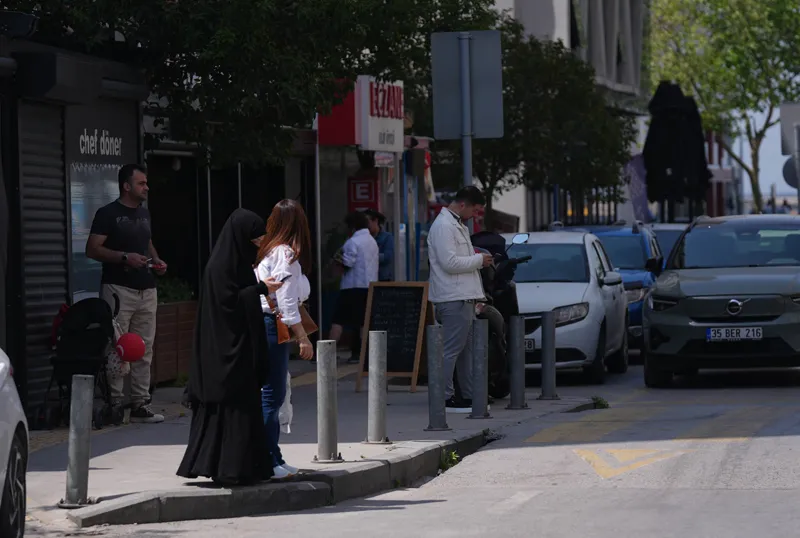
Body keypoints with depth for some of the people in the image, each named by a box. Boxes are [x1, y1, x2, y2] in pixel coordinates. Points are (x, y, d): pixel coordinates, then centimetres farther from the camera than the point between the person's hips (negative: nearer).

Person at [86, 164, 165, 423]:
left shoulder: (144, 214, 17)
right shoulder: (108, 214, -5)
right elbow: (92, 249, -11)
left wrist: (156, 260, 11)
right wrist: (125, 257, -20)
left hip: (146, 289, 7)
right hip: (119, 289, -7)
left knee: (144, 350, 7)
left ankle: (141, 404, 11)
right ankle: (114, 405, -5)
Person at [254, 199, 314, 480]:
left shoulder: (268, 250, 13)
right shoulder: (286, 254, -12)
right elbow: (286, 302, -16)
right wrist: (303, 338, -14)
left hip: (262, 323, 9)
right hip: (272, 326, -9)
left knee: (274, 394, 12)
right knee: (271, 396, -6)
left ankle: (273, 459, 16)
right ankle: (267, 462, -4)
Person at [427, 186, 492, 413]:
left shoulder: (457, 225, 21)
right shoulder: (443, 226, -13)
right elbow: (449, 262, -21)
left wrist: (478, 258, 15)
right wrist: (478, 260, -11)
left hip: (464, 297, 11)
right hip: (453, 299, -11)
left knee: (467, 349, 14)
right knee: (451, 349, -9)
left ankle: (469, 396, 20)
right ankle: (445, 398, -8)